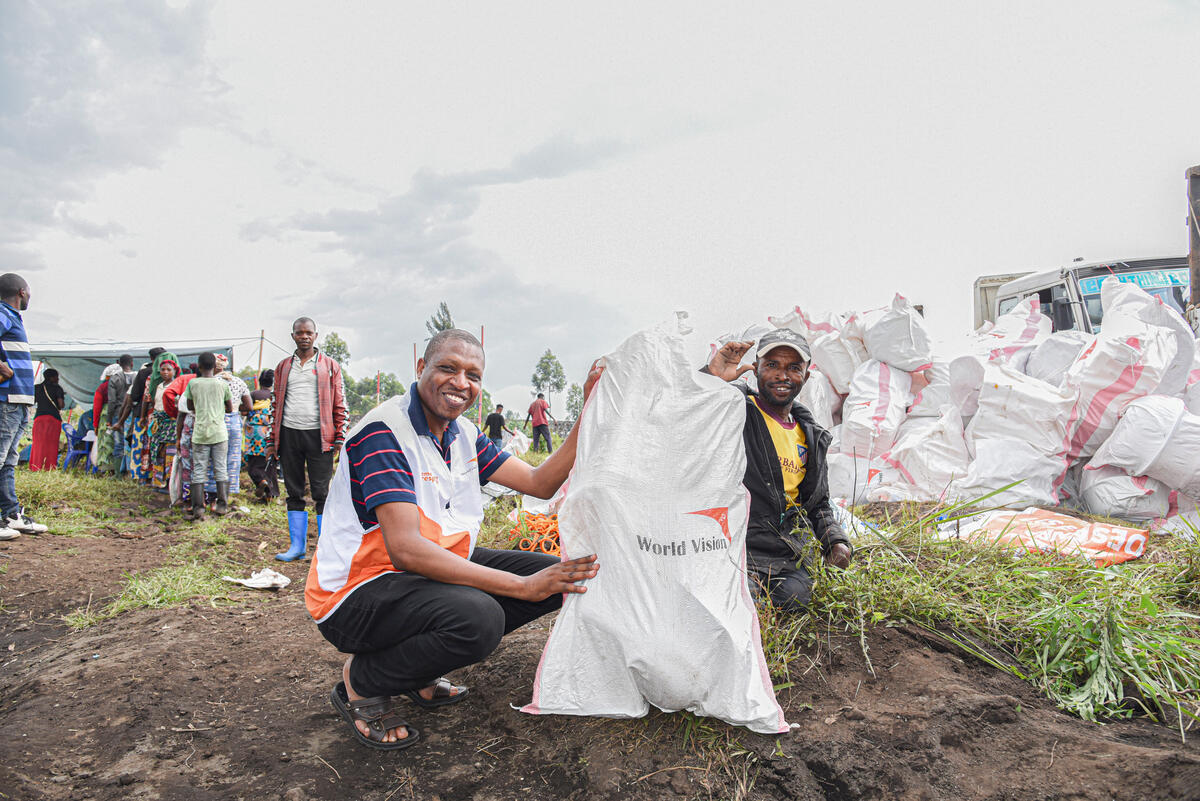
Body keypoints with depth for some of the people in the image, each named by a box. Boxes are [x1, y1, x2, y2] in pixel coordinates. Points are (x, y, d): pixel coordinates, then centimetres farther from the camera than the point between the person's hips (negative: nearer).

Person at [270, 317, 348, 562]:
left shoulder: (330, 366, 6)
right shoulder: (283, 367, 15)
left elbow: (339, 404, 3)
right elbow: (277, 404, 17)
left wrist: (340, 438, -5)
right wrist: (273, 441, 11)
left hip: (318, 435, -3)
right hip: (289, 434, 4)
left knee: (321, 493, -3)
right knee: (294, 492, 8)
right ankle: (297, 546, 17)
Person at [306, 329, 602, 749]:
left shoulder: (465, 435, 5)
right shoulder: (383, 432, -22)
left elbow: (540, 483, 2)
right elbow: (405, 549, -31)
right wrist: (523, 586, -33)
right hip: (356, 593, -8)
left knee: (555, 576, -3)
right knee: (478, 616, -35)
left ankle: (420, 671, 8)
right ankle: (360, 682, -5)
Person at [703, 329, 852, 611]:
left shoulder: (811, 437, 15)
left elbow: (818, 504, 24)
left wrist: (835, 540, 6)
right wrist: (710, 377, -32)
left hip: (786, 556, 6)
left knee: (795, 597, -16)